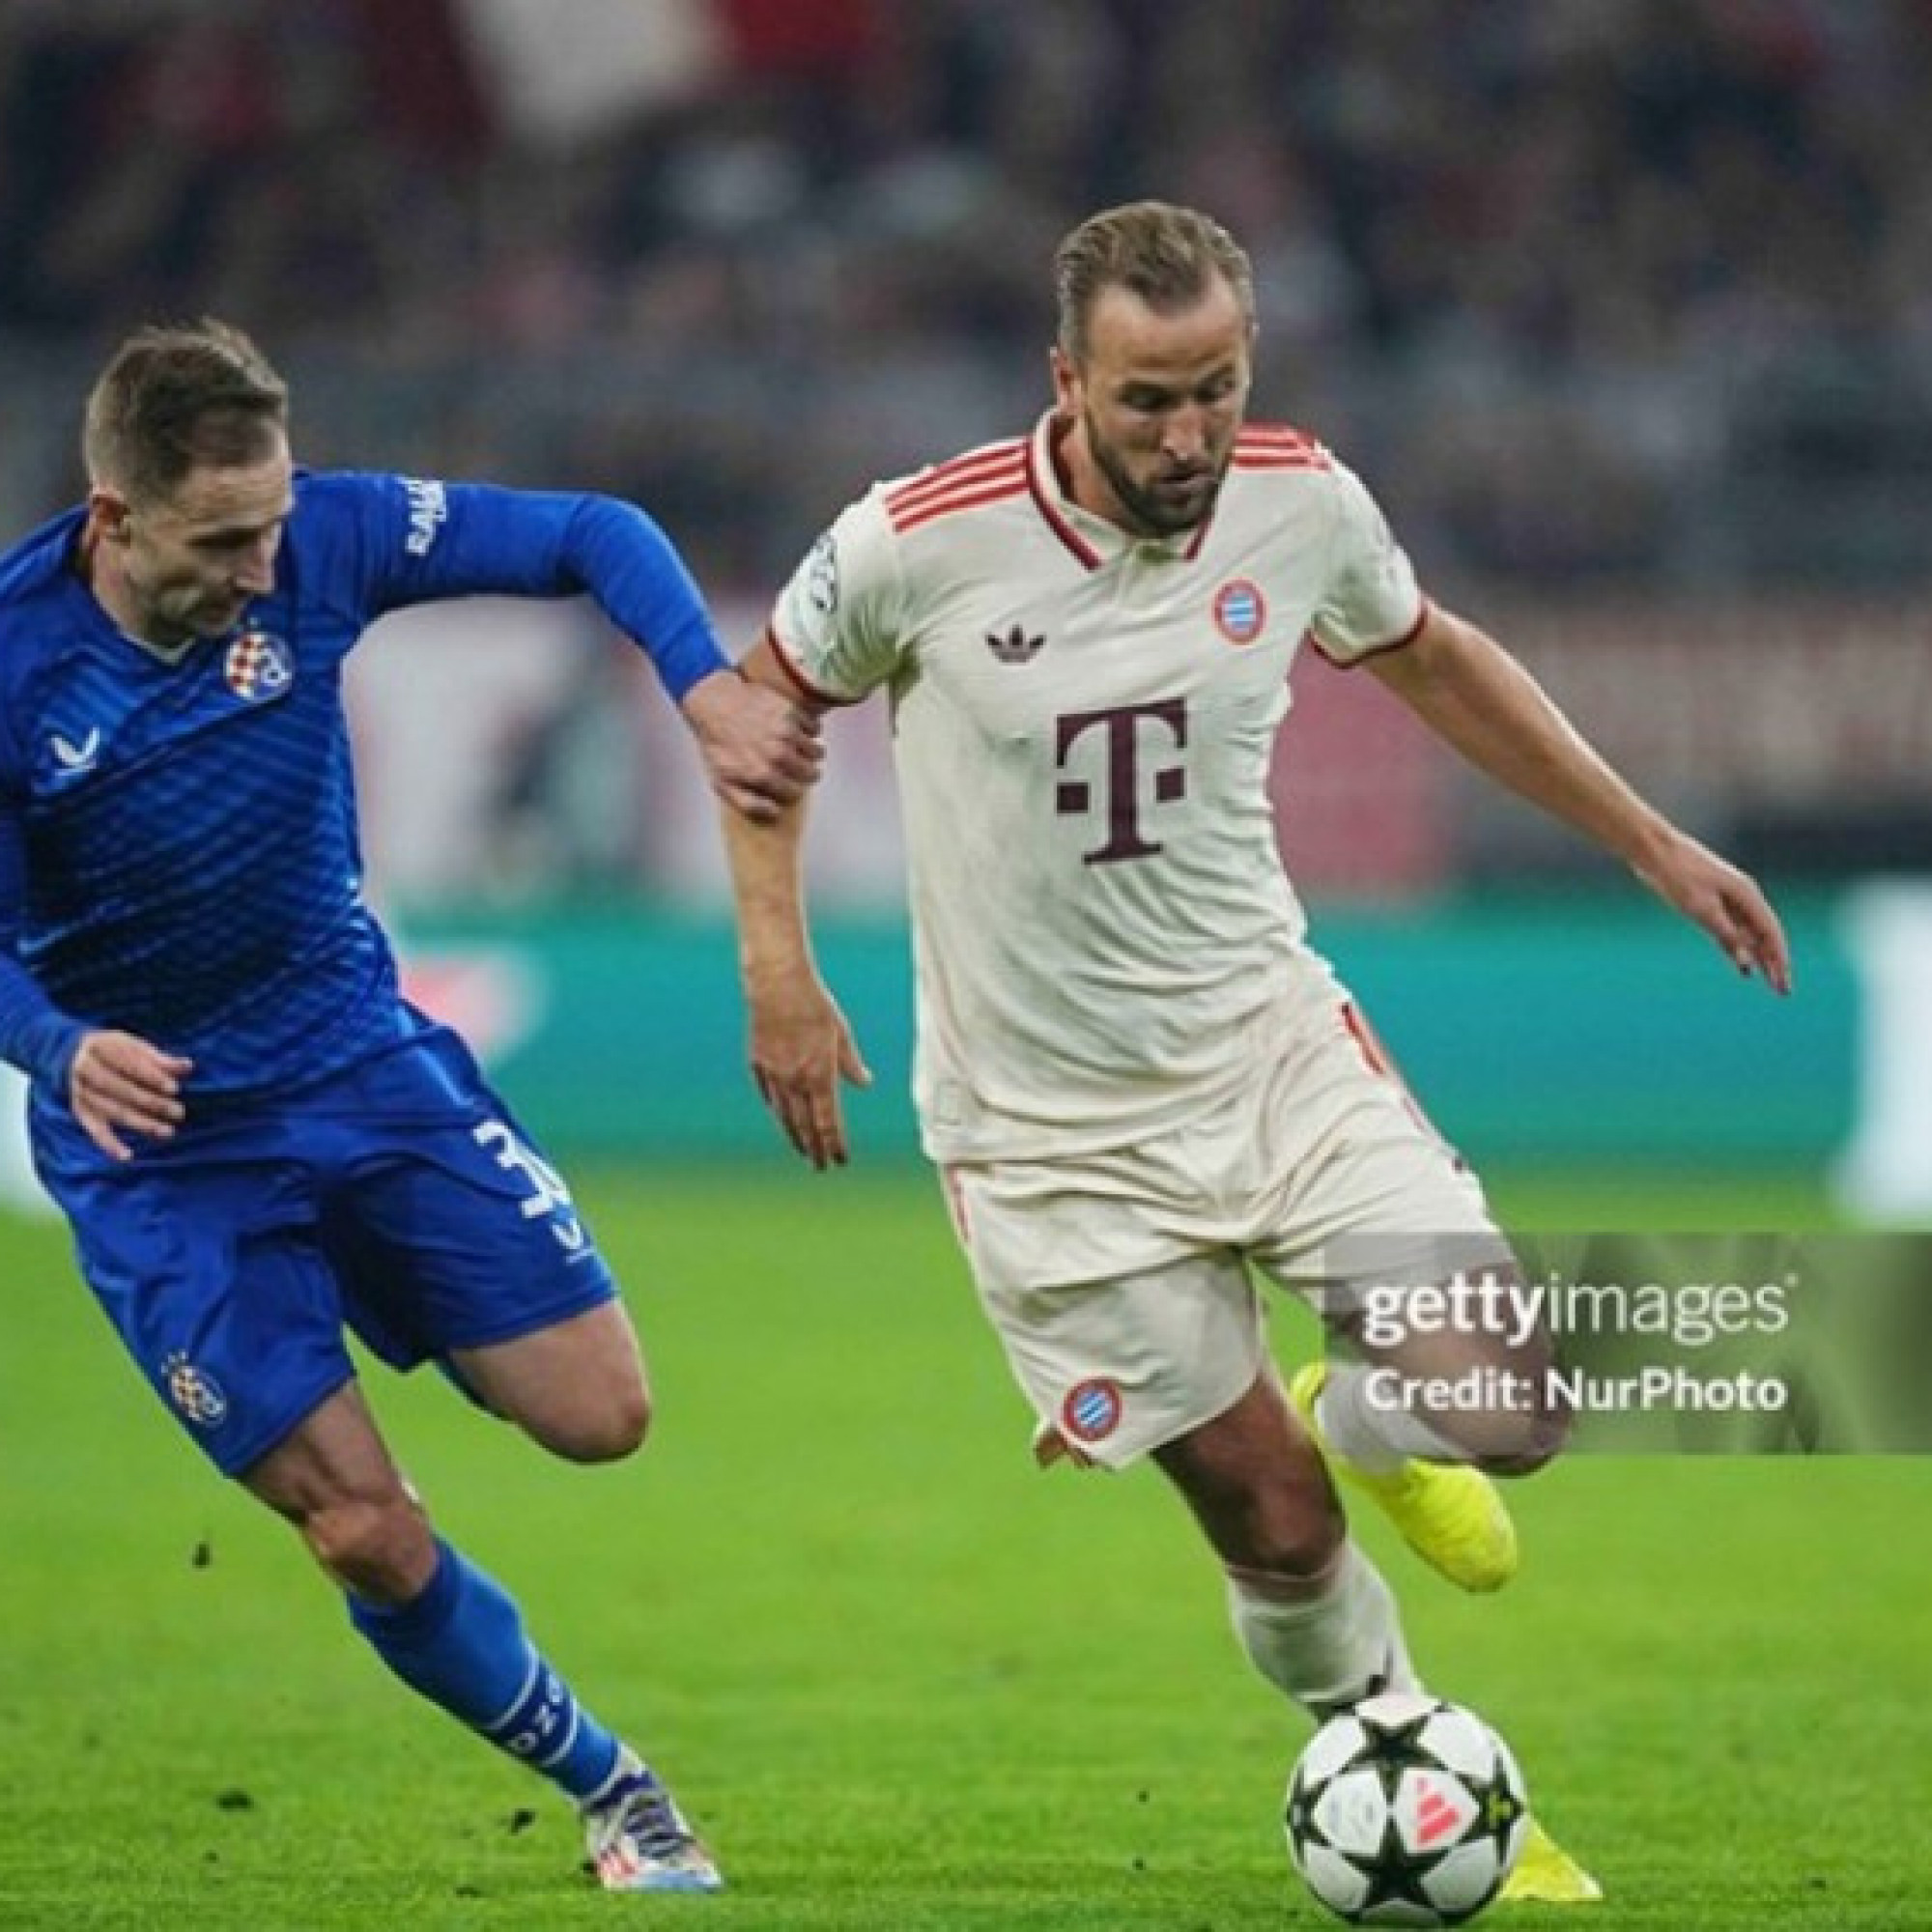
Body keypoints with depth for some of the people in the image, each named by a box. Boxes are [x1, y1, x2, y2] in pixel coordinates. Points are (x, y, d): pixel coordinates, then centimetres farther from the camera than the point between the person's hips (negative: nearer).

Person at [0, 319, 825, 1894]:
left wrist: (712, 695, -25)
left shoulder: (322, 542, -14)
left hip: (358, 1053, 3)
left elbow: (589, 537, -8)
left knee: (600, 1415, -3)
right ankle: (612, 1794, 14)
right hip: (158, 1135, -3)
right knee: (369, 1533, -9)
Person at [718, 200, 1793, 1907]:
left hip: (1274, 1045, 3)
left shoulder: (1302, 505, -8)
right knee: (1275, 1525, -1)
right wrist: (778, 966, -6)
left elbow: (1429, 657, 13)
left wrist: (1651, 841, 14)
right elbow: (765, 702, 2)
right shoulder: (918, 545, -18)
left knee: (1509, 1410, -13)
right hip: (1055, 1128, -3)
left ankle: (1358, 1426, 23)